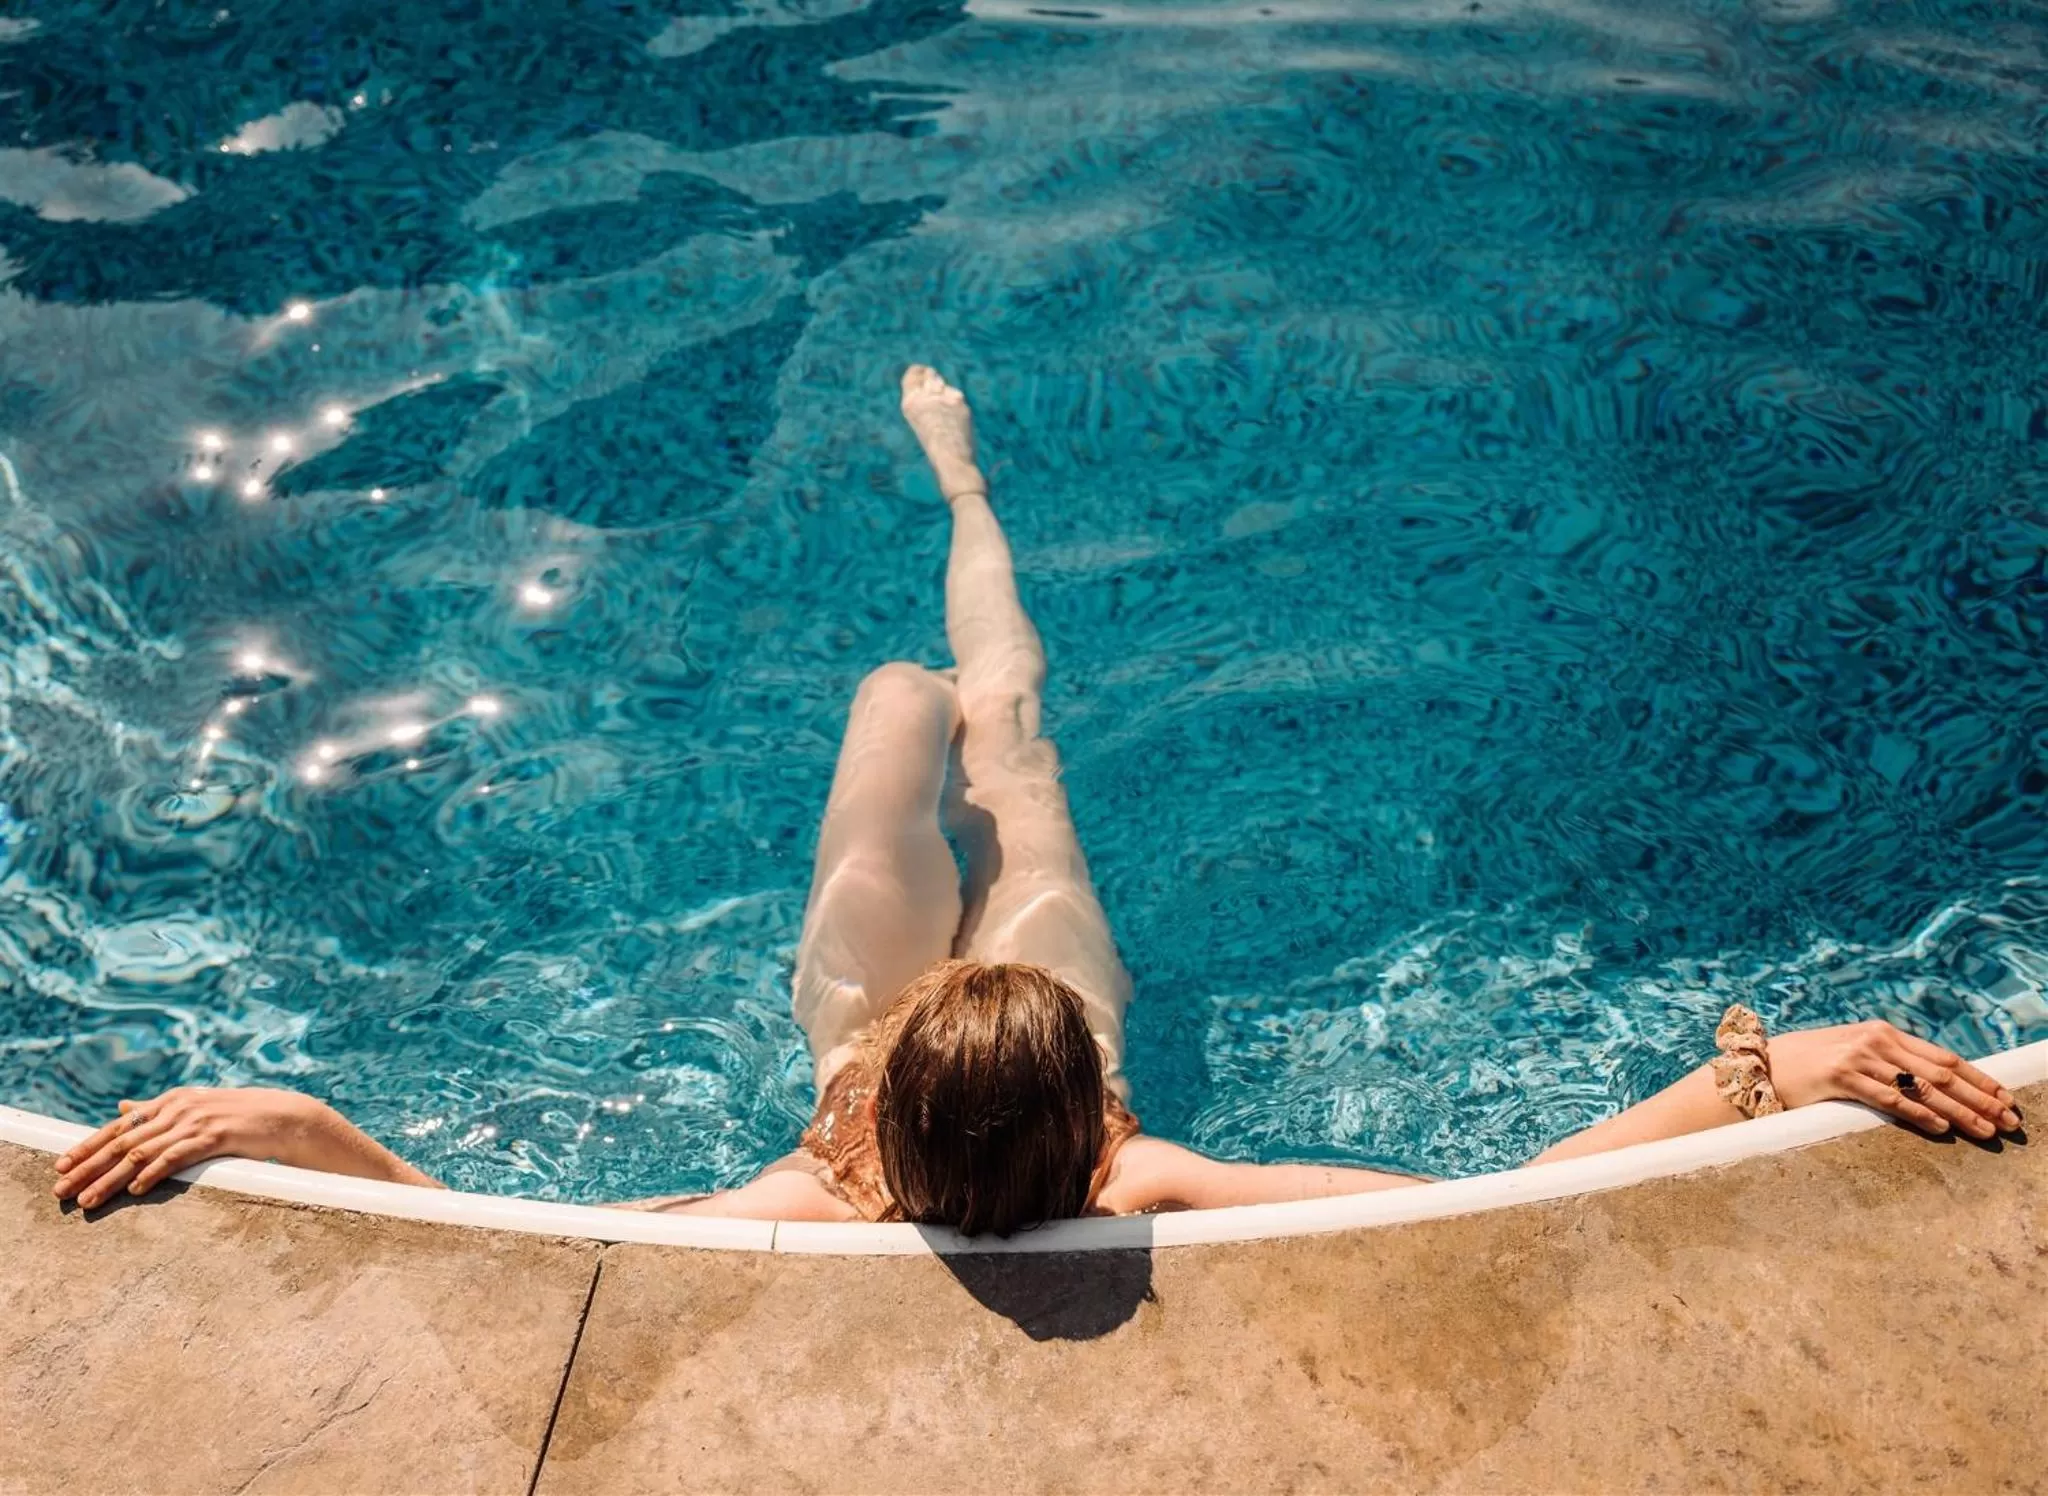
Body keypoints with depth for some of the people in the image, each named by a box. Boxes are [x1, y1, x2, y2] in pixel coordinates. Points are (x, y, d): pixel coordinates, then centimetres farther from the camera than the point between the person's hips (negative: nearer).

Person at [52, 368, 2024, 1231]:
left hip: (873, 1026, 0)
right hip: (1050, 1018, 0)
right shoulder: (1145, 1197, -45)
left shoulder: (816, 1211, -45)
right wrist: (1752, 1072, -53)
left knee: (899, 698, 21)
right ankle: (962, 481, 56)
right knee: (1003, 732, 25)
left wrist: (282, 1119, -52)